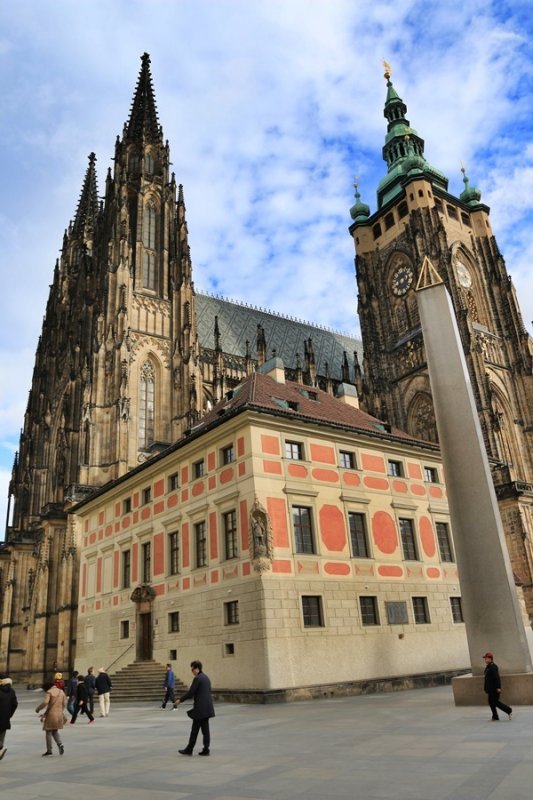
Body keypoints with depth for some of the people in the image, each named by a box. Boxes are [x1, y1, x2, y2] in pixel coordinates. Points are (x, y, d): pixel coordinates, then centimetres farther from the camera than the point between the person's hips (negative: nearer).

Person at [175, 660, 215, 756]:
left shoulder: (197, 678, -15)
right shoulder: (206, 677, 12)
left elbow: (191, 692, -15)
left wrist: (180, 700, -3)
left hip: (200, 708, -8)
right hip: (207, 707, 8)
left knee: (195, 729, 1)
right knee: (205, 728, 9)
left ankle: (189, 749, 10)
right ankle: (206, 749, 10)